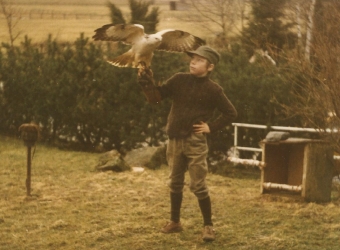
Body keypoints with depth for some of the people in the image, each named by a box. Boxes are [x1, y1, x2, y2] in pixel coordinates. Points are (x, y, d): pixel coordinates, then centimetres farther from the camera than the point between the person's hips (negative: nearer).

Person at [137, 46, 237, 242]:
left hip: (195, 142, -4)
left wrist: (211, 127, -5)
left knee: (198, 186, -4)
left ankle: (208, 226, 8)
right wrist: (147, 81, -13)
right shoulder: (179, 80, 2)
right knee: (175, 183, 15)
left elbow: (231, 113, 1)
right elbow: (156, 97, 2)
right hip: (175, 140, 5)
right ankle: (175, 222, 28)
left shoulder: (213, 89, -6)